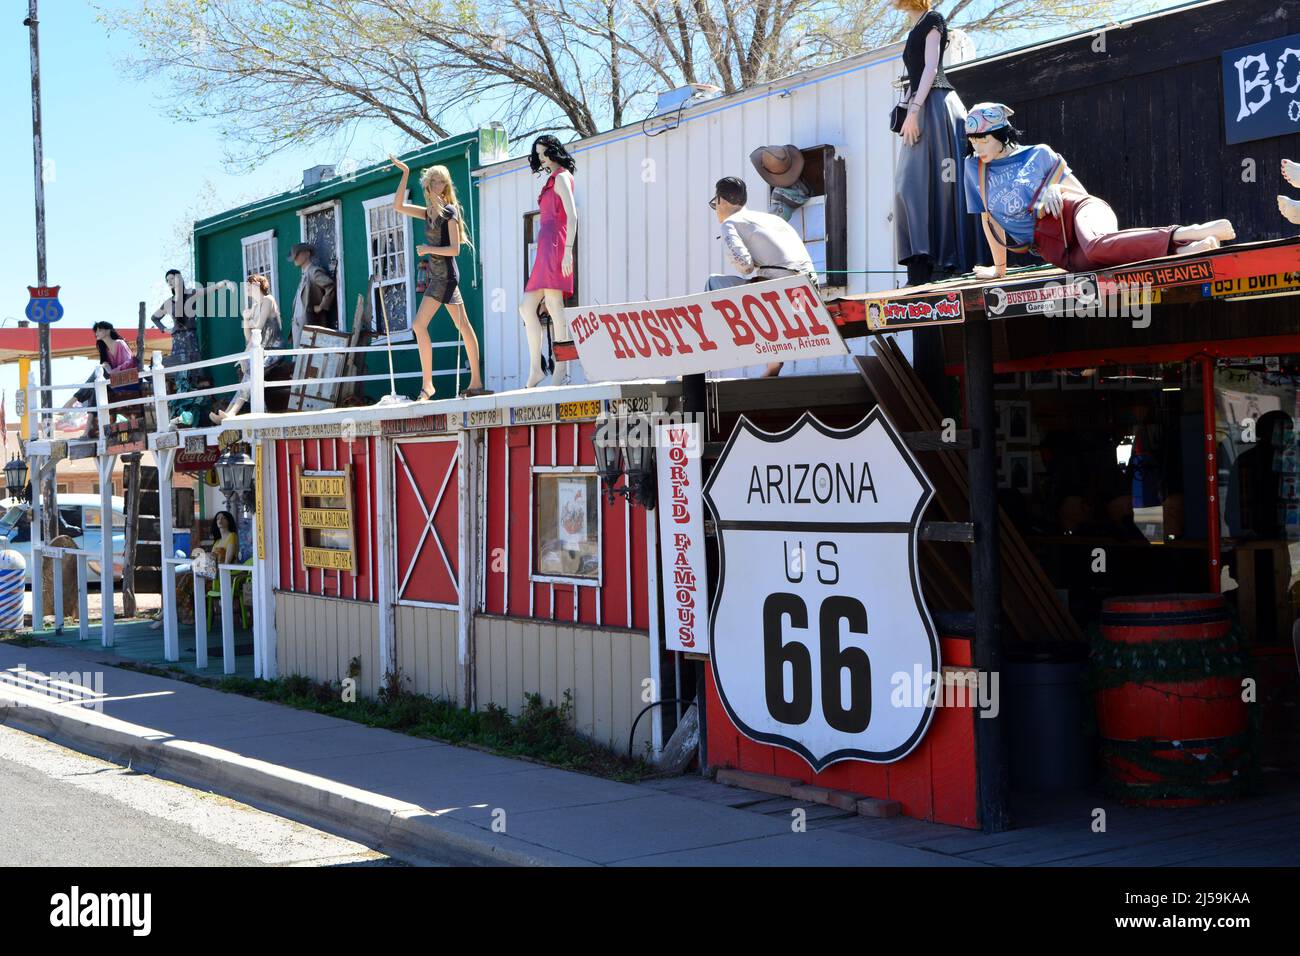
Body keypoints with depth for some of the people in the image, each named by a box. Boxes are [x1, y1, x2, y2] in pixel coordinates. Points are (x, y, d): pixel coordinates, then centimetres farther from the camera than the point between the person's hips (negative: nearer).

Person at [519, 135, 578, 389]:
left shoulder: (561, 177, -1)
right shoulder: (552, 179, 26)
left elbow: (572, 215, -13)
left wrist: (567, 251, -22)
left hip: (555, 245, -10)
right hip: (546, 247, 10)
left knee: (554, 306, -15)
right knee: (526, 307, 5)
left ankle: (561, 369, -19)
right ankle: (536, 368, 3)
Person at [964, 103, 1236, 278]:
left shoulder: (1039, 154, 12)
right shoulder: (974, 168, 17)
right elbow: (989, 220, 24)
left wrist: (1055, 188, -2)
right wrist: (999, 268, 24)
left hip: (1074, 209, -3)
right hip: (1055, 251, 3)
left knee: (1098, 245, -42)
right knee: (1091, 258, -34)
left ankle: (1190, 233, -40)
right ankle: (1185, 250, -45)